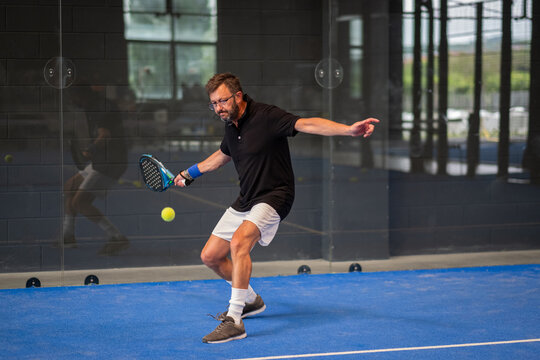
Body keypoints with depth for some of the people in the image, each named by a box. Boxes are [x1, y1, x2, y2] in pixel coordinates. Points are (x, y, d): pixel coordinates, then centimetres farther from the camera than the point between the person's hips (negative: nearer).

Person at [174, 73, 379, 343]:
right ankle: (250, 300, 34)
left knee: (239, 242, -32)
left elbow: (307, 124, -29)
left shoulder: (266, 116, -17)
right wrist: (190, 173, 36)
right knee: (210, 256, 10)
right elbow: (222, 155, 29)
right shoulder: (231, 126, 6)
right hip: (244, 201, 9)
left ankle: (234, 322, -30)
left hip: (273, 198, -9)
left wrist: (349, 130, -44)